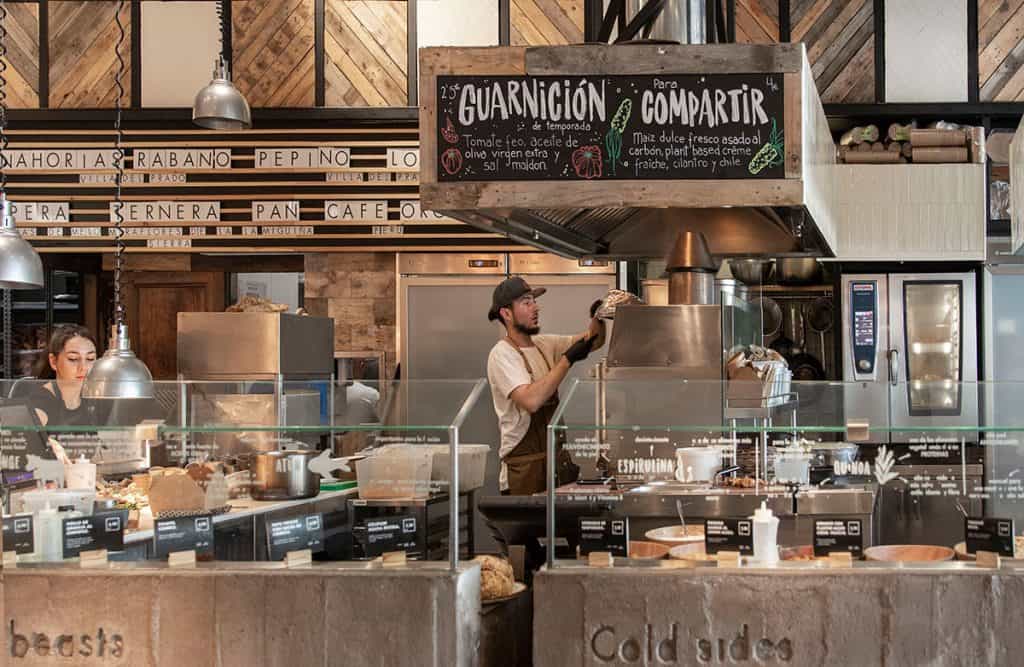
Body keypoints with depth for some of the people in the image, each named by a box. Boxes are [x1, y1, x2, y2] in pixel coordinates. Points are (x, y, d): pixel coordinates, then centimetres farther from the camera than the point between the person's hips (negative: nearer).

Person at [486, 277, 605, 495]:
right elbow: (531, 401, -27)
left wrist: (597, 319, -8)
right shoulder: (502, 354, -13)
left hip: (556, 455, 7)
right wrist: (568, 359, -23)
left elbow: (593, 340, 14)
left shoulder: (543, 344, 10)